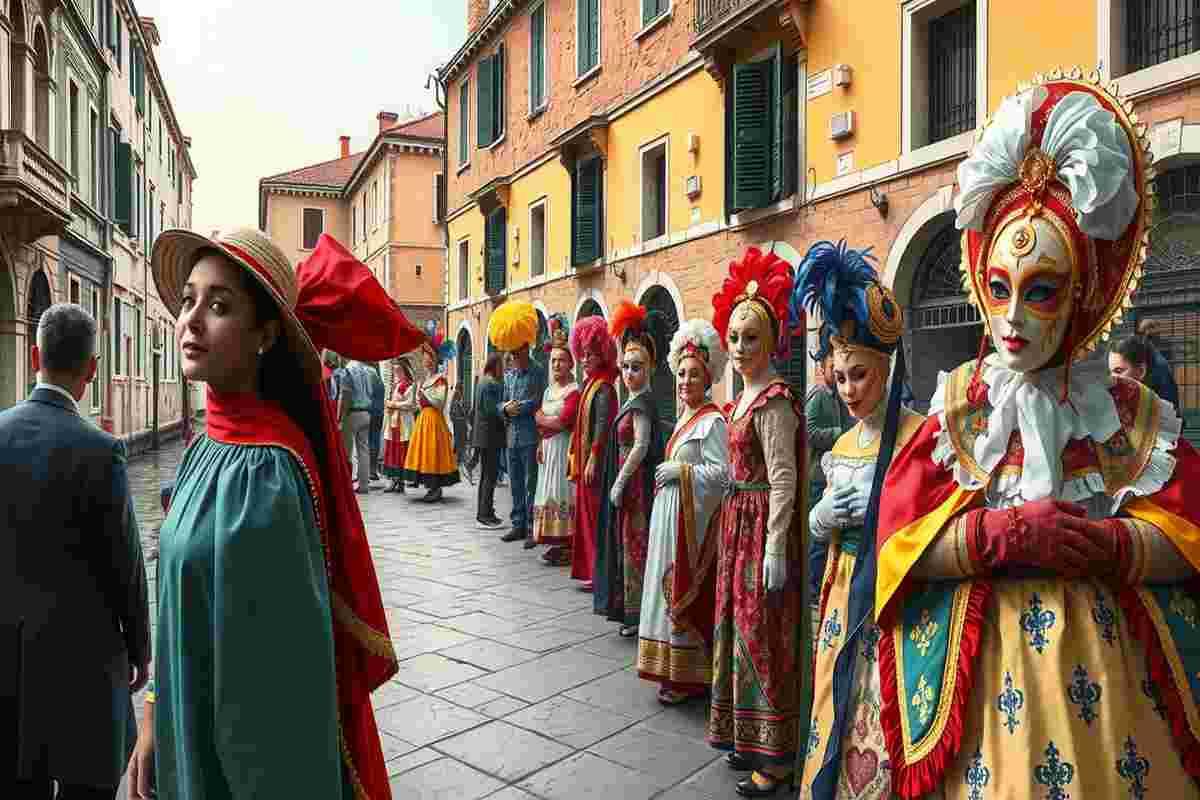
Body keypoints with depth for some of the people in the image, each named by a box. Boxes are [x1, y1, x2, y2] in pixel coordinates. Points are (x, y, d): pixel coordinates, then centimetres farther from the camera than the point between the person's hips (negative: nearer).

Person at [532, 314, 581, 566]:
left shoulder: (574, 391, -13)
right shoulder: (548, 391, 15)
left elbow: (562, 422, -21)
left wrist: (540, 419, -4)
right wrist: (541, 444, 2)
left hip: (564, 447, -9)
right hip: (548, 447, 9)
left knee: (562, 491, -5)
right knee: (550, 491, 10)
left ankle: (567, 544, 1)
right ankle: (555, 541, 17)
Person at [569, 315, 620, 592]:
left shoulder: (604, 388, -14)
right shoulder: (589, 384, 14)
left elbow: (602, 426, -20)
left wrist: (593, 460, -22)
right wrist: (576, 456, 16)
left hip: (595, 461, -10)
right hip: (584, 458, 10)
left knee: (594, 515, -3)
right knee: (585, 512, 14)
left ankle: (596, 572, 5)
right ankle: (588, 568, 23)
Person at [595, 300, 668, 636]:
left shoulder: (641, 402, -15)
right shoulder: (636, 400, 13)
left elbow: (640, 447, -21)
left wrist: (619, 483, -18)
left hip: (636, 483, -10)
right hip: (629, 482, 10)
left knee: (635, 544, -1)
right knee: (629, 542, 16)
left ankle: (638, 613, 9)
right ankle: (631, 609, 27)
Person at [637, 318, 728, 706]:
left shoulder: (712, 420, -14)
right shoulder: (685, 418, 14)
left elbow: (721, 472, -21)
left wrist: (680, 471, -17)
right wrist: (669, 472, 9)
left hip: (690, 518, -10)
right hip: (670, 514, 10)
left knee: (685, 593, -3)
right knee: (670, 589, 14)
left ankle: (691, 677, 9)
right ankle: (674, 670, 26)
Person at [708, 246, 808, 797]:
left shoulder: (774, 401, -15)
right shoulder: (744, 396, 12)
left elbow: (783, 480, -19)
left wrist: (775, 548, -21)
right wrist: (735, 525, 17)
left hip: (764, 526, -9)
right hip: (738, 522, 9)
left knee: (765, 635, 0)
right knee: (741, 627, 16)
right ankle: (750, 739, 31)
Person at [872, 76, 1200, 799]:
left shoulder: (1128, 414, 1)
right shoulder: (959, 409, -2)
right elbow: (899, 536, -9)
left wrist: (1091, 543, -20)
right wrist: (1007, 533, -20)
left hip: (1104, 656, 1)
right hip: (981, 658, 0)